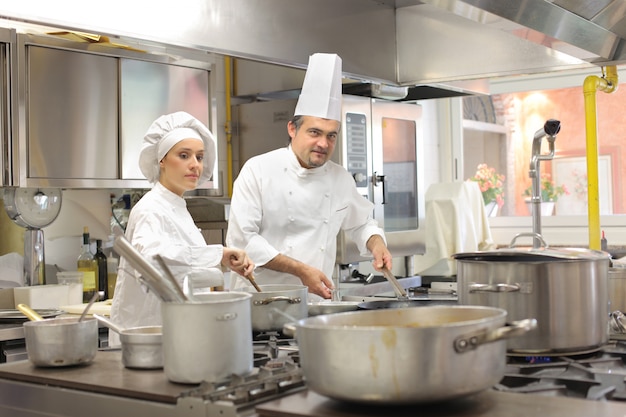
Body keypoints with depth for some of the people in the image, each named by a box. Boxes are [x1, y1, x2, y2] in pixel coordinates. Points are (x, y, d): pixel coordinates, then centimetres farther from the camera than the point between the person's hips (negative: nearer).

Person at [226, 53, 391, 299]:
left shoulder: (341, 179, 10)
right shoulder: (258, 170, -6)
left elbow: (361, 224, 27)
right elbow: (241, 239, -10)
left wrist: (376, 244, 4)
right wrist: (300, 270, -14)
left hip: (316, 299, 4)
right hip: (261, 297, -4)